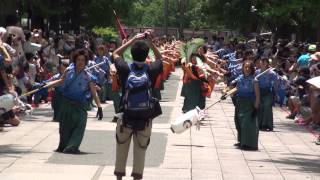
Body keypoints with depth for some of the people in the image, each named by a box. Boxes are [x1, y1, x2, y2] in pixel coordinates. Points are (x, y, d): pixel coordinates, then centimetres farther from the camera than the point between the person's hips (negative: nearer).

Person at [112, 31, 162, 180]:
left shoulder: (125, 69, -9)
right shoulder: (151, 70, -8)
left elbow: (115, 54, 11)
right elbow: (159, 58, 15)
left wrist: (133, 40, 8)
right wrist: (150, 42, 8)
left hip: (126, 117, 0)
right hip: (145, 119, 0)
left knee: (121, 151, 14)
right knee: (140, 151, 7)